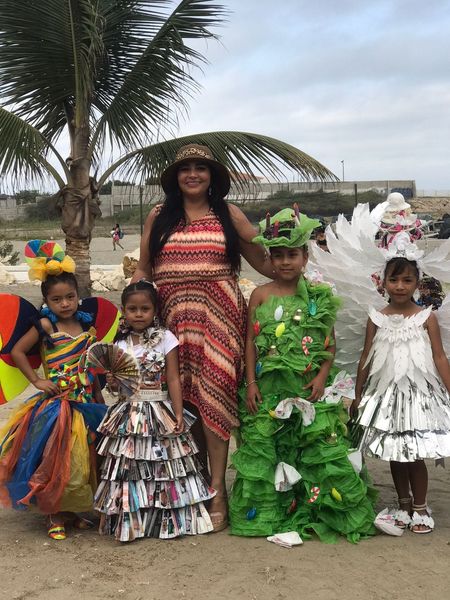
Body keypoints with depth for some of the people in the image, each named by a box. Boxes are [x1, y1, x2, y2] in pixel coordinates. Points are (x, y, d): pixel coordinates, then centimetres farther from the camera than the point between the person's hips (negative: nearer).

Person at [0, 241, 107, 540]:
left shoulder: (87, 326, 6)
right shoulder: (45, 326, -7)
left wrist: (101, 401, 14)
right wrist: (36, 380, -9)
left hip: (86, 403, 5)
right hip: (56, 404, -5)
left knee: (84, 459, 11)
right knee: (56, 460, 0)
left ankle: (75, 510, 27)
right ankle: (55, 515, 16)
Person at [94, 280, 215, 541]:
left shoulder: (165, 338, -4)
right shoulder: (121, 343, 6)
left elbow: (173, 379, -5)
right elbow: (117, 386, 14)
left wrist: (178, 413, -12)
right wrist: (113, 383, -10)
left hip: (160, 413, -3)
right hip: (129, 415, 3)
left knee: (164, 465, 1)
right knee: (128, 468, 5)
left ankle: (168, 519, 14)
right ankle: (130, 521, 16)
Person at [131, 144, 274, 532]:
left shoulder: (229, 215, 9)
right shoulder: (159, 217, 13)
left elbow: (264, 262, 9)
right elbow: (144, 270, 15)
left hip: (218, 317, -2)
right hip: (173, 318, 2)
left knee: (212, 396, -8)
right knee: (182, 400, 3)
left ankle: (216, 491, -3)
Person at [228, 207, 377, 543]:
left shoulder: (318, 297, 3)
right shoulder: (261, 295, 2)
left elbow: (330, 343, 6)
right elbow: (251, 341, 4)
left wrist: (322, 376, -7)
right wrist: (251, 382, -2)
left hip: (310, 389, 0)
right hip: (269, 389, 0)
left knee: (322, 447, 0)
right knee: (263, 447, 4)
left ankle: (319, 511, 16)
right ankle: (265, 512, 20)